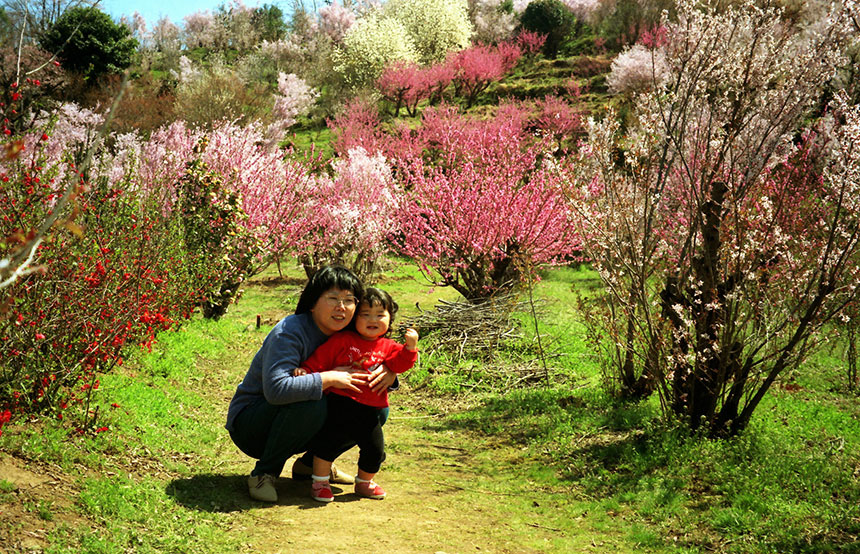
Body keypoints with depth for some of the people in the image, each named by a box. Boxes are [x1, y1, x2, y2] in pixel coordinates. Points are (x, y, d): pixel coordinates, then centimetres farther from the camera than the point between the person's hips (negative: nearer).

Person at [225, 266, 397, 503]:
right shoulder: (290, 332, -25)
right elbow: (276, 389, -40)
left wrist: (389, 372, -18)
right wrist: (330, 378, -34)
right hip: (249, 423, -7)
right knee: (311, 404, -37)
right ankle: (264, 473, -16)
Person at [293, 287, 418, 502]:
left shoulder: (388, 347, 9)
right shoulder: (343, 340, 1)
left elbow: (400, 364, -5)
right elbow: (321, 357, 1)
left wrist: (410, 347, -20)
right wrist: (306, 370, -13)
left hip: (369, 411, 3)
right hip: (340, 405, -3)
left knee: (375, 449, 7)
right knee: (328, 442, -10)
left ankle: (364, 482, 32)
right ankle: (320, 482, 9)